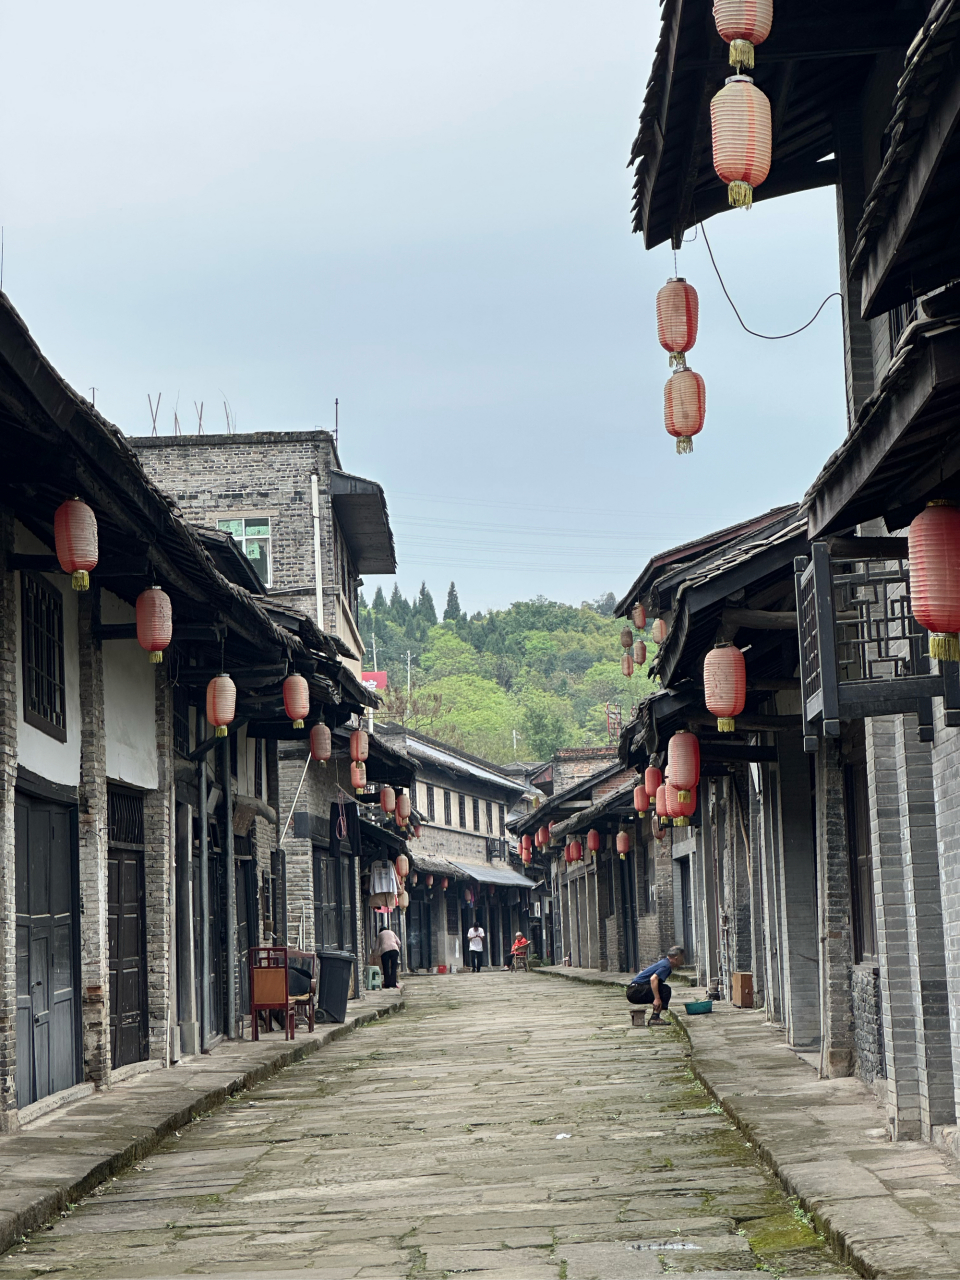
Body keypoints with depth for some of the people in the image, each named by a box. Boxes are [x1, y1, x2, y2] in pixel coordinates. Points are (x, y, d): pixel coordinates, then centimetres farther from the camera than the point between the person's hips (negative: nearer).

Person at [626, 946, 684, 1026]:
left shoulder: (663, 963, 19)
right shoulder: (666, 965, -11)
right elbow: (653, 978, -26)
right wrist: (657, 998, -28)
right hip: (636, 991, -10)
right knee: (665, 989, -17)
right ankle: (655, 1018, -19)